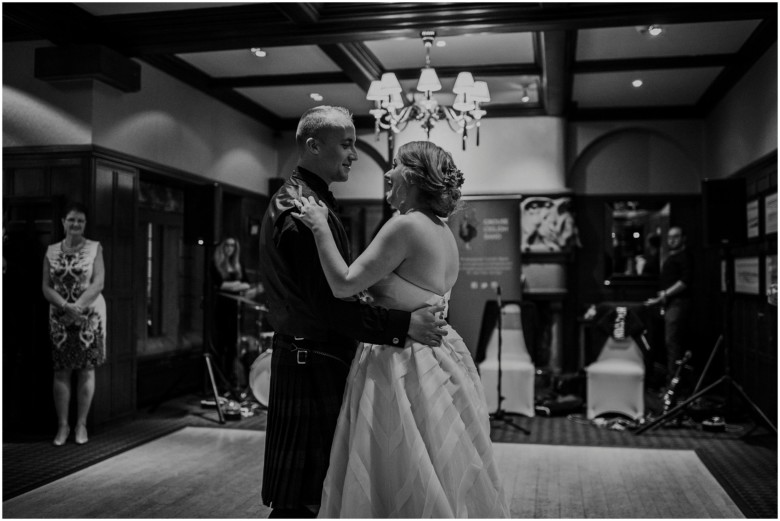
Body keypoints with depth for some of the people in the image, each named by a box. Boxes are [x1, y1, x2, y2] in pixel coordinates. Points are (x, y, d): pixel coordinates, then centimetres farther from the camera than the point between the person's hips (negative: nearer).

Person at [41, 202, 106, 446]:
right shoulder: (51, 251, 6)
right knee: (61, 371, 3)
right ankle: (62, 425, 12)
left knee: (86, 370, 1)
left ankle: (81, 424, 10)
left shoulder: (94, 248, 0)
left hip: (90, 315, -2)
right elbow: (46, 287, 2)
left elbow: (98, 284, -8)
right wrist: (66, 306, -15)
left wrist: (77, 306, -19)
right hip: (60, 316, 2)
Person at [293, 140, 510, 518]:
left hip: (401, 366, -9)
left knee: (402, 489, 4)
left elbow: (344, 284, -18)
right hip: (439, 357, 9)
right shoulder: (443, 232, 10)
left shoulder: (407, 225, -17)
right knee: (443, 484, 18)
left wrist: (320, 227, -10)